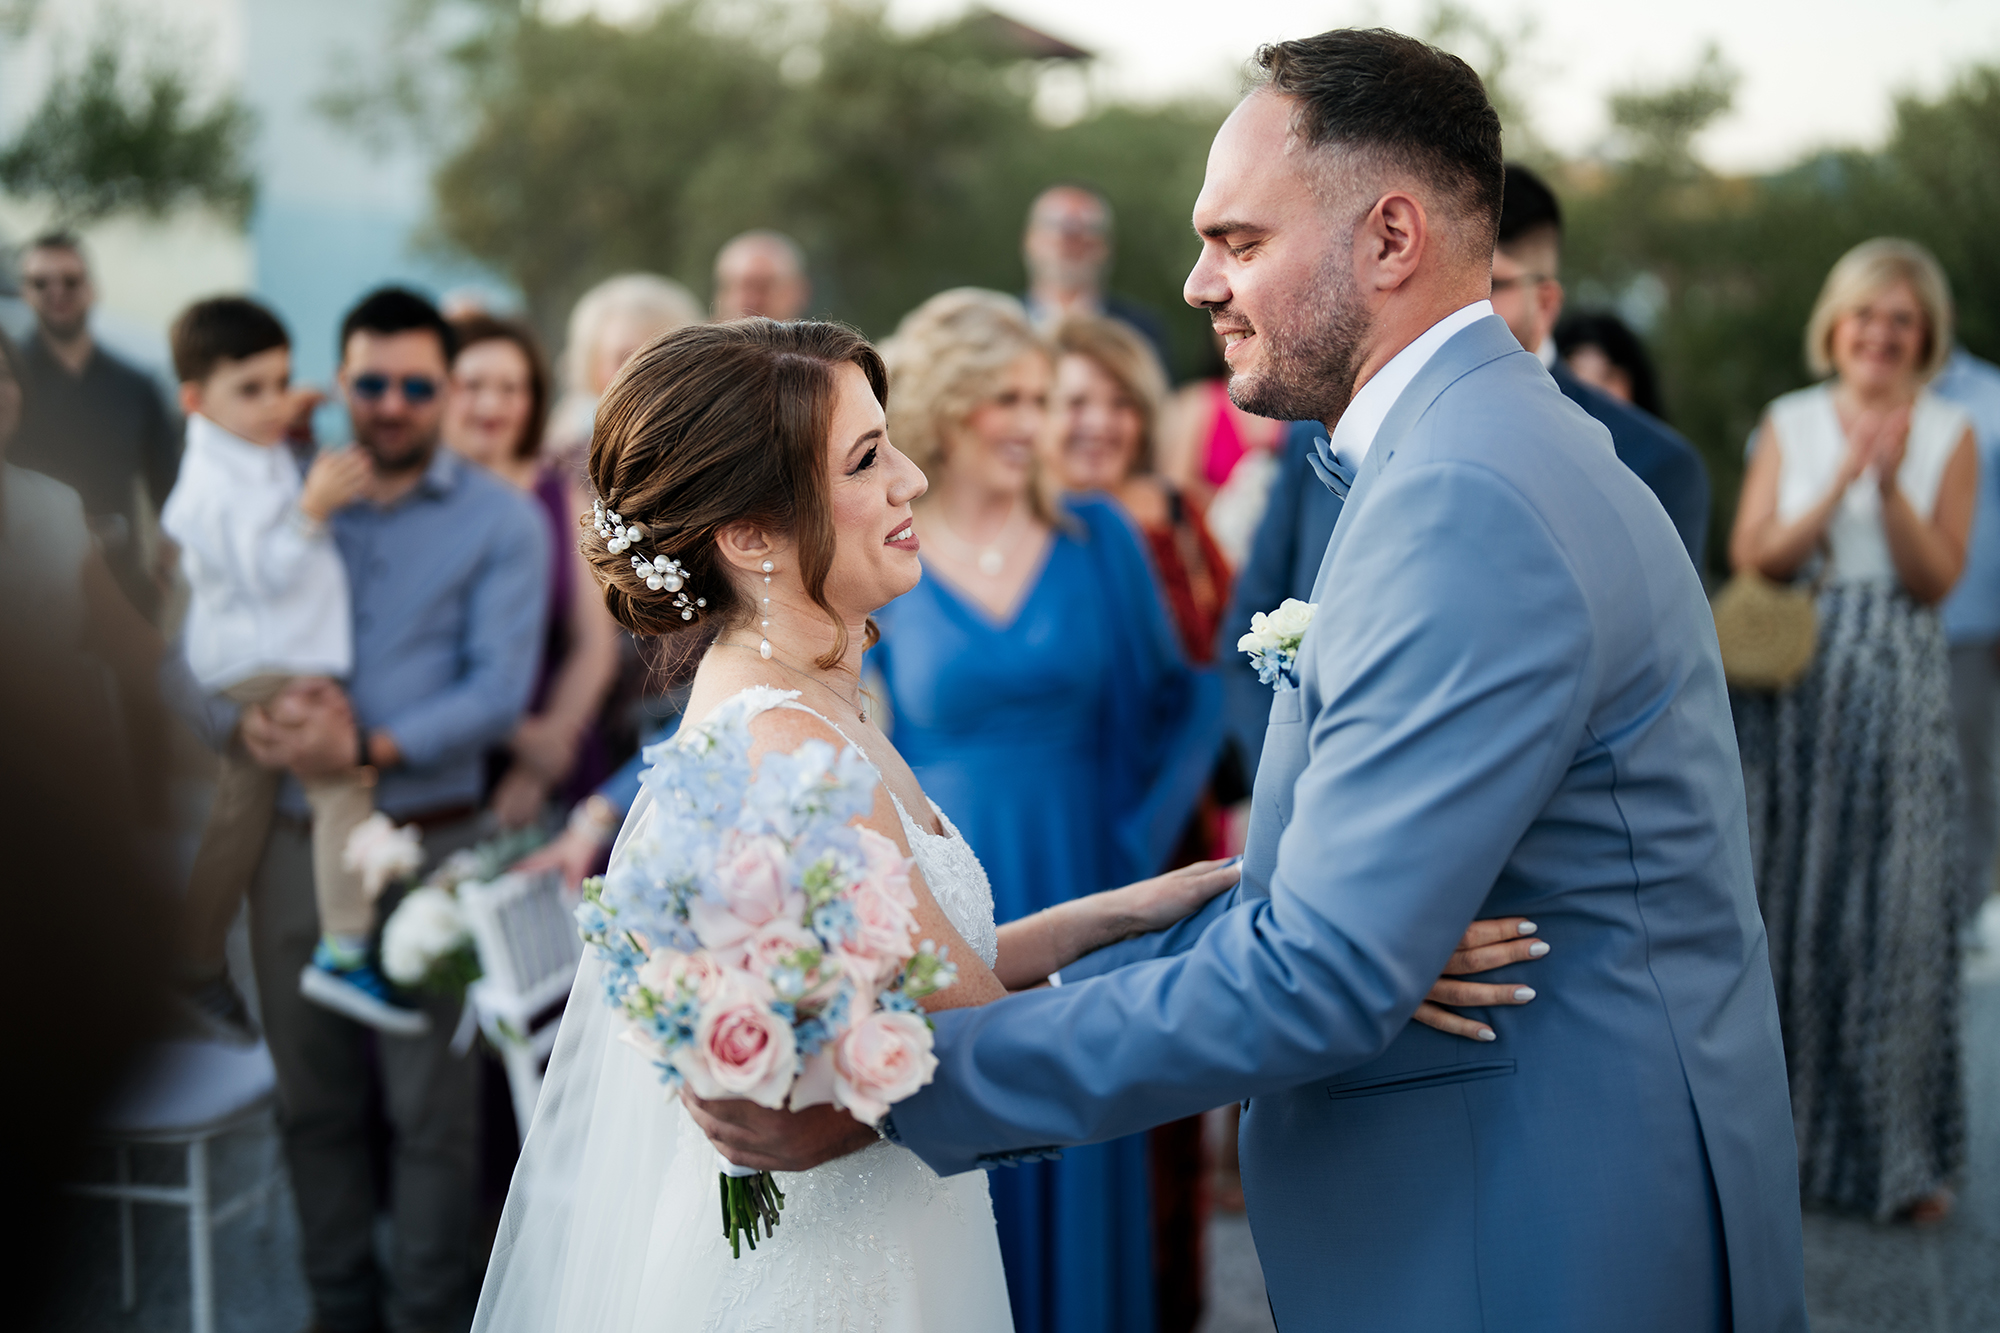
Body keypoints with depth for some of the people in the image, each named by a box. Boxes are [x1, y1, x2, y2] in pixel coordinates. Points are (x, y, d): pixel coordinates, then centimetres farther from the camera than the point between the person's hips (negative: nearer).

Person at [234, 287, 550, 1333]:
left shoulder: (500, 520, 1)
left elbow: (498, 691, -9)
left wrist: (368, 747, -22)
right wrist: (254, 718, -16)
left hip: (428, 841, -3)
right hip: (294, 839, 3)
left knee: (432, 1103, 2)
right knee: (312, 1097, 11)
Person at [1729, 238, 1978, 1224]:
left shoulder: (1949, 435, 3)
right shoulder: (1789, 424, 6)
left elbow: (1936, 580, -4)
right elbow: (1752, 558, -3)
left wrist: (1890, 484, -19)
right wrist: (1841, 480, -16)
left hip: (1896, 695, -1)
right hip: (1791, 692, 1)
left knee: (1893, 913, 0)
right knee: (1783, 908, 4)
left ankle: (1892, 1153, 12)